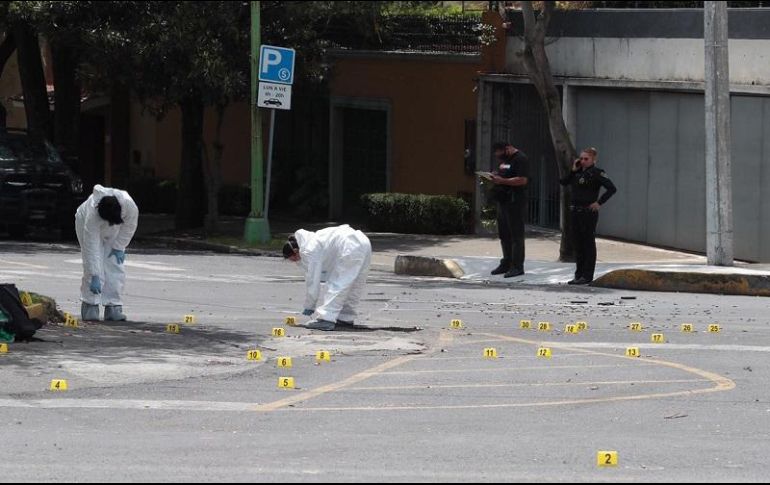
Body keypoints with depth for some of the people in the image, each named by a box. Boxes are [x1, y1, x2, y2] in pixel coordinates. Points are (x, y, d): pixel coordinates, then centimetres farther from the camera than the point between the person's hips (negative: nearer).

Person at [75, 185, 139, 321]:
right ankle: (90, 307, -9)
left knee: (116, 267, -7)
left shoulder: (129, 205, -39)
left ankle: (113, 307, -5)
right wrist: (95, 277, -41)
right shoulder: (92, 215, -43)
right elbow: (92, 248, -40)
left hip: (114, 234, 3)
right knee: (92, 265, -15)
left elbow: (129, 226, -15)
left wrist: (119, 247, -13)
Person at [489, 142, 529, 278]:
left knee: (516, 235, -7)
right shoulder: (503, 160, 17)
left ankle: (517, 266, -5)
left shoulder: (520, 159, -13)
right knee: (504, 234, 13)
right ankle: (506, 264, 21)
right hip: (503, 200, 10)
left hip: (515, 202, -10)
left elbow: (522, 180, -22)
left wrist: (502, 181, -23)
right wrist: (494, 177, 5)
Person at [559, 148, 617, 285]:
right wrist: (573, 171, 2)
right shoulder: (578, 172, 12)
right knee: (578, 243, 12)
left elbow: (612, 188, -16)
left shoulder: (596, 173, -10)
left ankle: (587, 276, 2)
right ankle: (579, 274, 20)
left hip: (589, 212, -8)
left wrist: (599, 203, -16)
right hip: (576, 211, 8)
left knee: (588, 243, -2)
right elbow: (563, 182, 12)